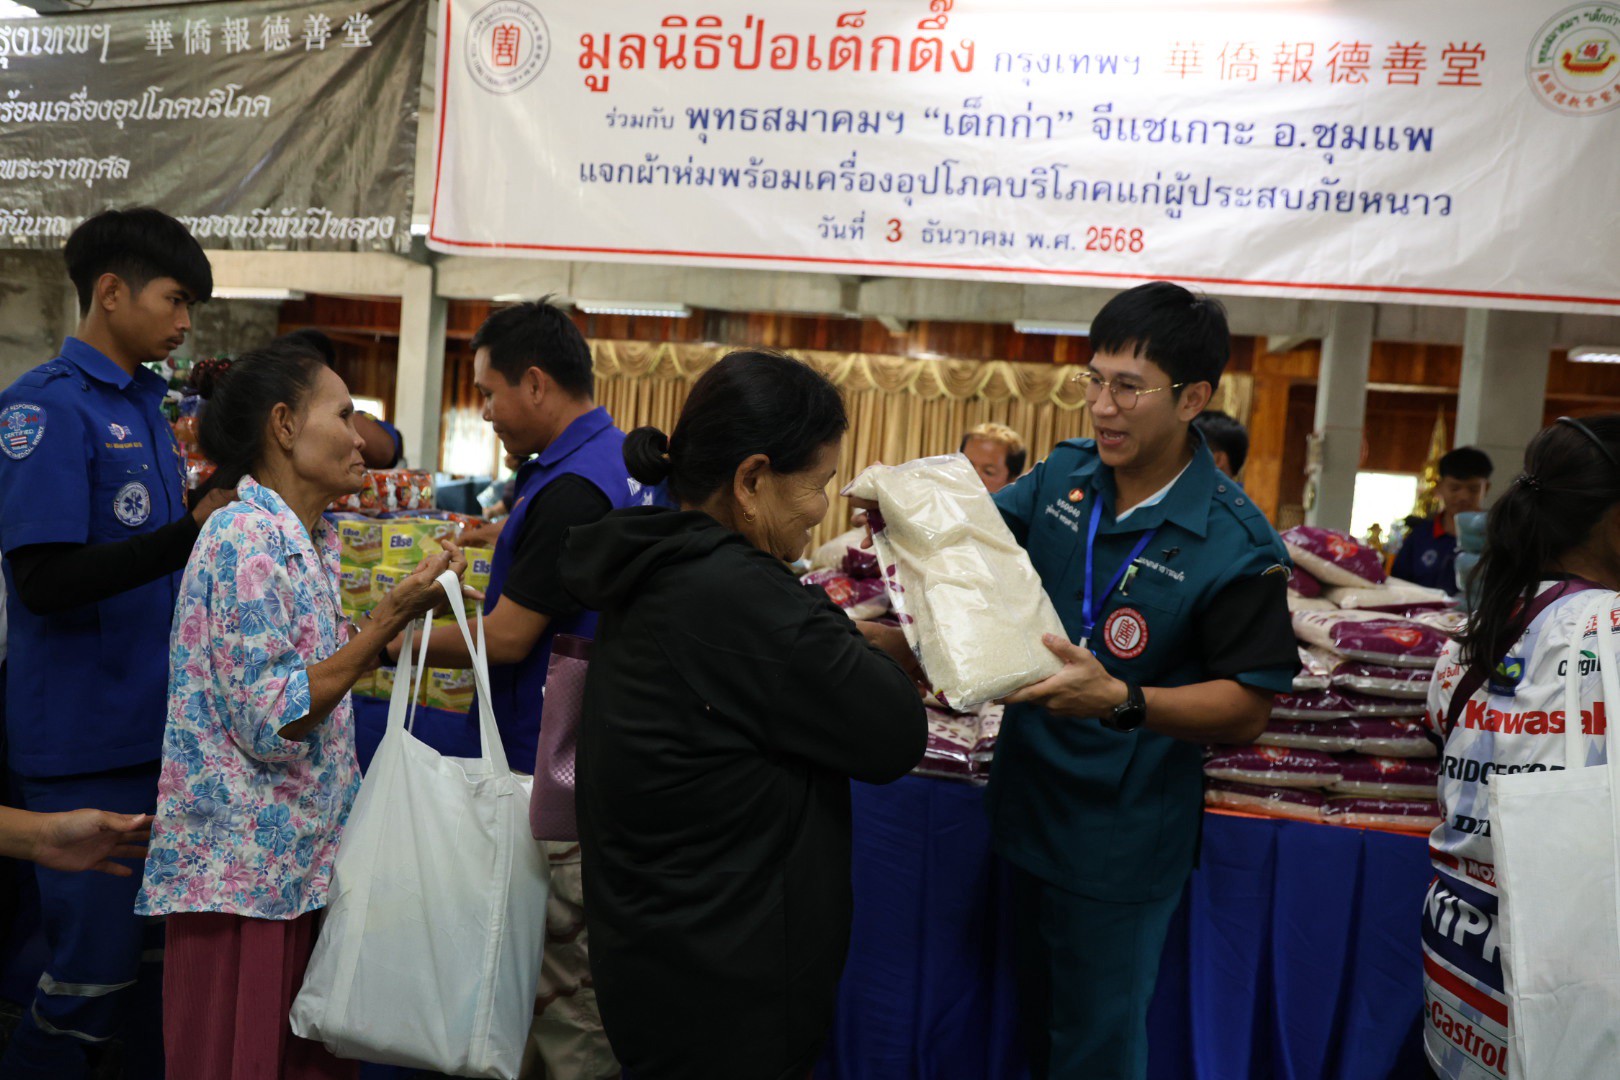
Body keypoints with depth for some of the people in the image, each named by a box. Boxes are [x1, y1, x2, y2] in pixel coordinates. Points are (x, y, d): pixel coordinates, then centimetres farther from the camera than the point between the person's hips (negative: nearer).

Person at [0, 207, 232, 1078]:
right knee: (94, 970, 0)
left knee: (154, 953, 16)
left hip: (154, 726, 8)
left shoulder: (145, 406, 12)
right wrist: (193, 532, -28)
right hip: (85, 738, -8)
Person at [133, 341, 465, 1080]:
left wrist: (397, 626, 16)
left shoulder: (308, 541, 10)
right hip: (246, 873, -8)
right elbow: (272, 722, -22)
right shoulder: (246, 536, -17)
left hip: (305, 862, 8)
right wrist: (390, 618, -22)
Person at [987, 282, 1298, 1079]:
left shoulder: (1235, 546, -20)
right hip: (1027, 800, 5)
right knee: (1035, 1012, 26)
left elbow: (1247, 710, -17)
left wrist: (1119, 701, -32)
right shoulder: (1065, 474, -5)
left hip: (1119, 842, -5)